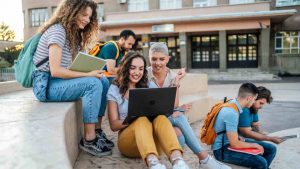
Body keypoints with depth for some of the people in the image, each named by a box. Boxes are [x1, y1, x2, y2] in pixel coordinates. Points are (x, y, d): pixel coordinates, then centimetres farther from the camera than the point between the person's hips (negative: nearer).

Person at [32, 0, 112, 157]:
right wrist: (88, 74, -22)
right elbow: (55, 70, -24)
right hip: (46, 84, -9)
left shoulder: (74, 34, 15)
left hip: (57, 81, 9)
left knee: (103, 81, -1)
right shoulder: (57, 31, -15)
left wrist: (91, 72, -8)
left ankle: (95, 130, 0)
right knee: (93, 83, -26)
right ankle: (89, 140, -20)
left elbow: (68, 67, 9)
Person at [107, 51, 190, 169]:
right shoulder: (115, 89, 7)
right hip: (128, 139, -2)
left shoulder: (148, 87, 16)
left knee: (160, 117, -30)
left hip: (152, 140, 2)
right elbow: (114, 125, -1)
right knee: (142, 120, -34)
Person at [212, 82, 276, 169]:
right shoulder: (231, 113, -27)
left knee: (270, 150, 8)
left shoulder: (232, 104, 1)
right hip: (222, 149, -9)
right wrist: (254, 145, -10)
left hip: (230, 142, 10)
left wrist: (240, 138, 2)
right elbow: (235, 144, -24)